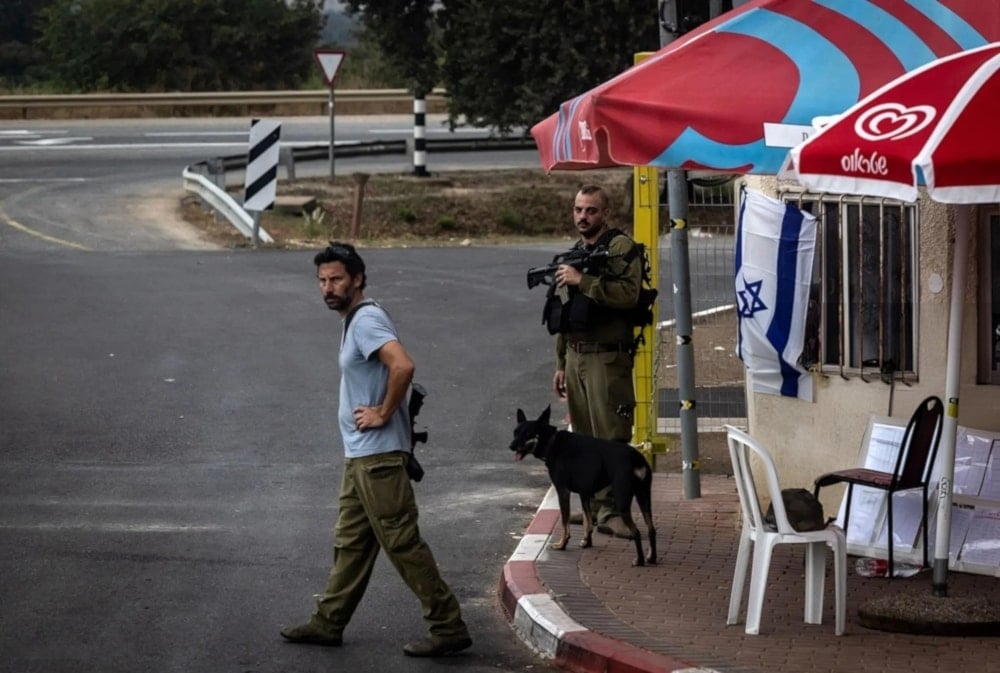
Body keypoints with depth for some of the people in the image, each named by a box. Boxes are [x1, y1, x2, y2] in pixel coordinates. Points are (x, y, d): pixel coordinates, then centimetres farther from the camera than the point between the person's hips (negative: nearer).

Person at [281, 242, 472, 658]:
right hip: (360, 455, 11)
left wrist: (383, 413, -21)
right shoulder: (355, 321, 16)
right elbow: (391, 369, 29)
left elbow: (403, 366, -32)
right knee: (350, 542, 16)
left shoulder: (367, 320, -16)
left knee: (402, 542, -8)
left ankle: (448, 627, -6)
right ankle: (328, 623, 25)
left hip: (378, 455, -11)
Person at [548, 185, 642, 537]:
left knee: (611, 436, -9)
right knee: (583, 436, 10)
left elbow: (628, 293, -23)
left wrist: (582, 280, -22)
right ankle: (592, 503, 17)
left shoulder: (621, 248, -6)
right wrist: (561, 363, 23)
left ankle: (609, 508, -8)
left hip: (607, 357, -8)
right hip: (575, 355, 8)